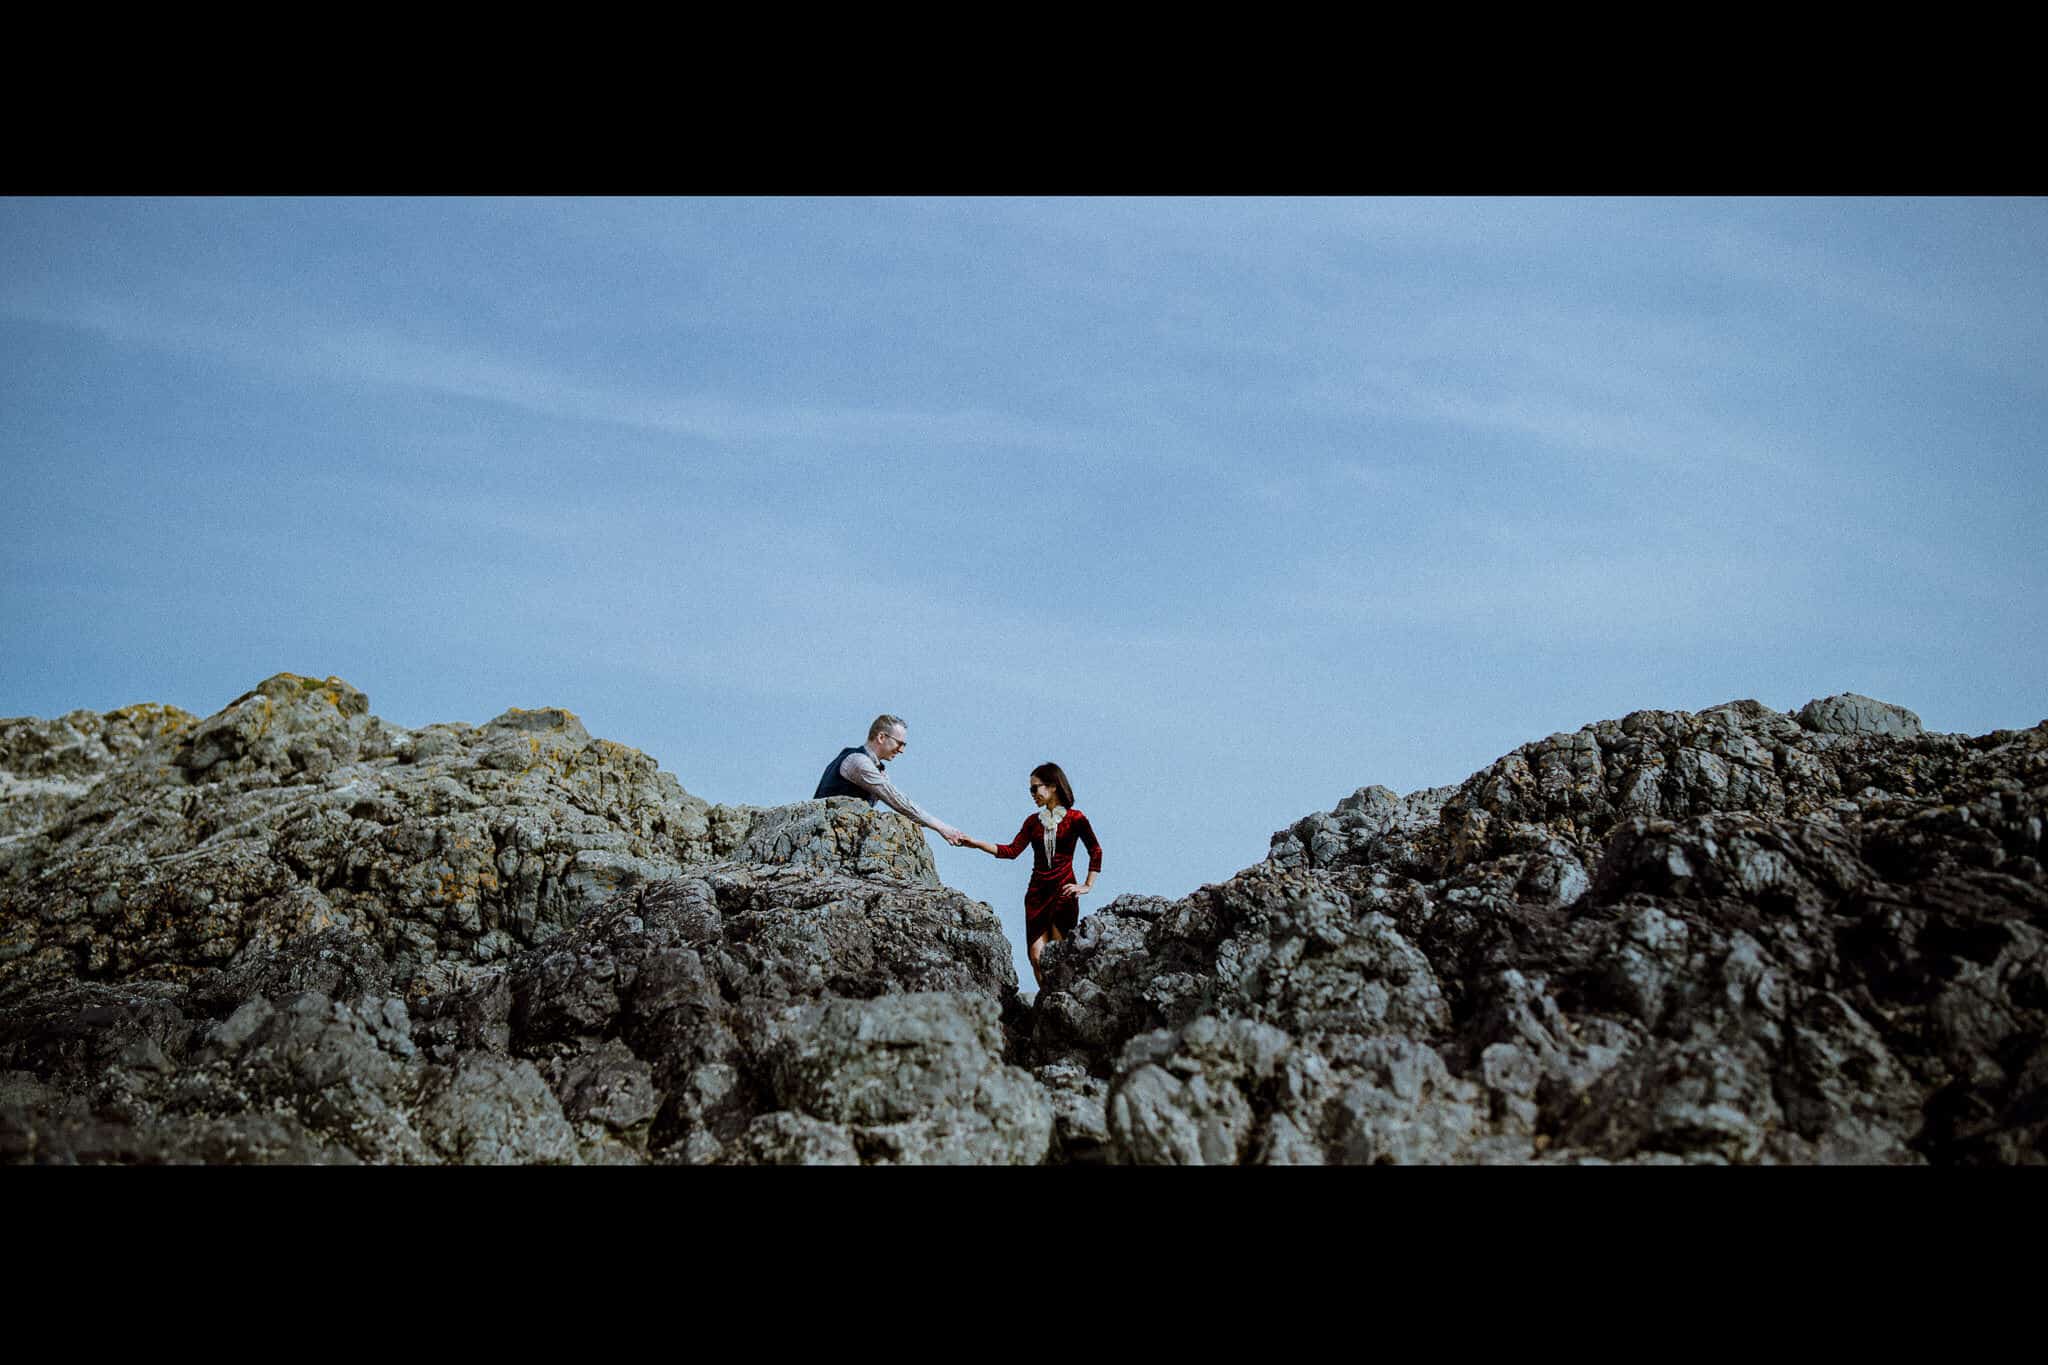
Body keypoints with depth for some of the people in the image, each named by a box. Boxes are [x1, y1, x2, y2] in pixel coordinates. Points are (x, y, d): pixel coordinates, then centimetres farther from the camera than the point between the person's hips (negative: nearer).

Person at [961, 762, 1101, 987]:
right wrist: (976, 843, -5)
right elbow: (1012, 851, 4)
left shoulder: (1075, 819, 0)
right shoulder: (1033, 821, 13)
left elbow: (1096, 851, 2)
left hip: (1064, 892, -4)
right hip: (1037, 892, 5)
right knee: (1036, 954, -3)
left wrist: (1088, 885, -3)